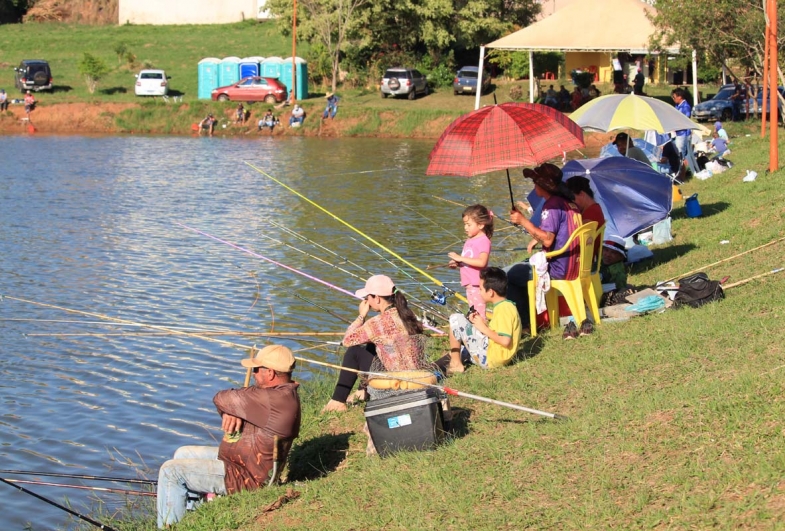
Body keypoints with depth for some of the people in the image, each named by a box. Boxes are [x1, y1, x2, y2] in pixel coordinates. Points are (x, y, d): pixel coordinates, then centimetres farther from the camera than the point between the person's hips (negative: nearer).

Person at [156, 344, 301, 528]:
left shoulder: (273, 399, -29)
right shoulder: (283, 392, 5)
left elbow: (221, 399, -21)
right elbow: (232, 400, 7)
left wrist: (227, 407, 1)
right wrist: (230, 412, -15)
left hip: (247, 477, -11)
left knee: (171, 470, -8)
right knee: (183, 454, 20)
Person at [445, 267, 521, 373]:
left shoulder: (503, 309, -19)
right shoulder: (506, 306, 12)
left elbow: (505, 341, -27)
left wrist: (484, 328, -15)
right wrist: (485, 323, 2)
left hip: (490, 358, -11)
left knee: (456, 319, -9)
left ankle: (455, 364, -3)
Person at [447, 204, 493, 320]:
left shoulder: (483, 241, -13)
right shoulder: (470, 241, 15)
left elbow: (482, 262, -26)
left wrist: (461, 258, -25)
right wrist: (457, 263, 4)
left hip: (478, 284, -9)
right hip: (469, 284, 10)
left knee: (479, 315, -9)